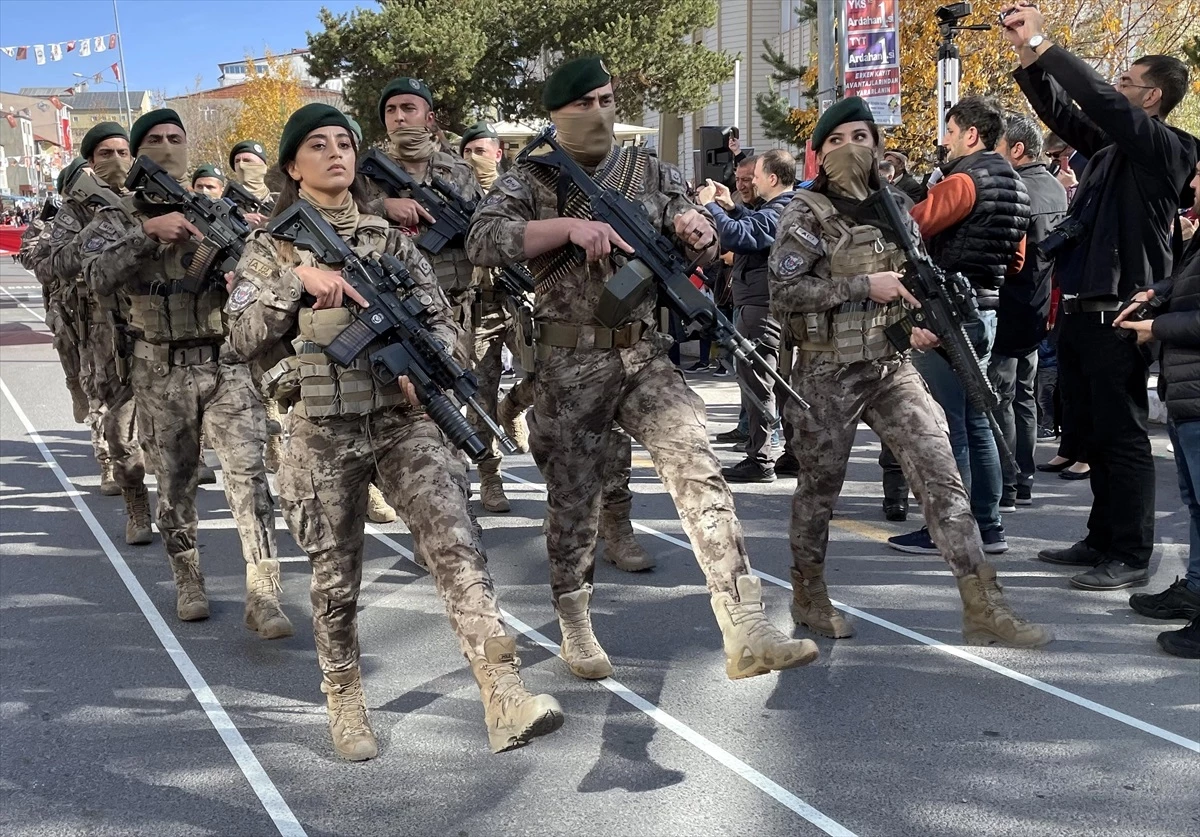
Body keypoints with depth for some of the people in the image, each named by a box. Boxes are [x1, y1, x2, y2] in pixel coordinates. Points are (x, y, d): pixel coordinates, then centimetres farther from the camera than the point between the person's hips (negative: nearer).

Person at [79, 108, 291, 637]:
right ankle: (187, 582, 28)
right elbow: (100, 279, -16)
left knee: (248, 474, -10)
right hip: (161, 373, 0)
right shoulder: (114, 222, 4)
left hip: (226, 363, 0)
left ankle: (263, 596, -11)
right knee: (175, 483, 10)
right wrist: (148, 232, -27)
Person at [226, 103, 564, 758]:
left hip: (403, 421, 1)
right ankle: (344, 702, 29)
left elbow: (442, 320, 9)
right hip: (322, 432, -1)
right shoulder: (270, 247, 5)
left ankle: (504, 698, -24)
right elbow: (245, 339, -8)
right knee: (335, 579, 8)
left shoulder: (390, 238, 11)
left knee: (455, 543, -17)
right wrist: (298, 277, -20)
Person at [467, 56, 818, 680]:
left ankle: (747, 634, -15)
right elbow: (482, 241, -16)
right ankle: (576, 631, 28)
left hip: (644, 355, 2)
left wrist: (695, 226, -11)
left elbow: (703, 252, 14)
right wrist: (571, 226, -25)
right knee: (573, 499, 7)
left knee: (698, 471, -13)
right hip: (568, 365, -2)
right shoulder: (531, 179, 1)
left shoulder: (651, 172, 11)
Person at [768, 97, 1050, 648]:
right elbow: (782, 290, -16)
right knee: (819, 484, 7)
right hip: (829, 372, -4)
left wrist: (921, 324, 1)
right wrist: (864, 287, -18)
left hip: (893, 367, 4)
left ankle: (982, 607, -3)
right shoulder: (807, 214, -5)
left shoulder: (897, 205, 11)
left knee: (941, 476, -4)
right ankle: (808, 595, 27)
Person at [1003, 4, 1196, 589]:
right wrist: (1027, 57, 7)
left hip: (1117, 314, -9)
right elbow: (1063, 112, 19)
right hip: (1081, 310, 9)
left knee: (1121, 435, -4)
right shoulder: (1113, 146, 14)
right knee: (1092, 432, 15)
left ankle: (1131, 556, 4)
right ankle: (1103, 540, 26)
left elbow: (1098, 98, -20)